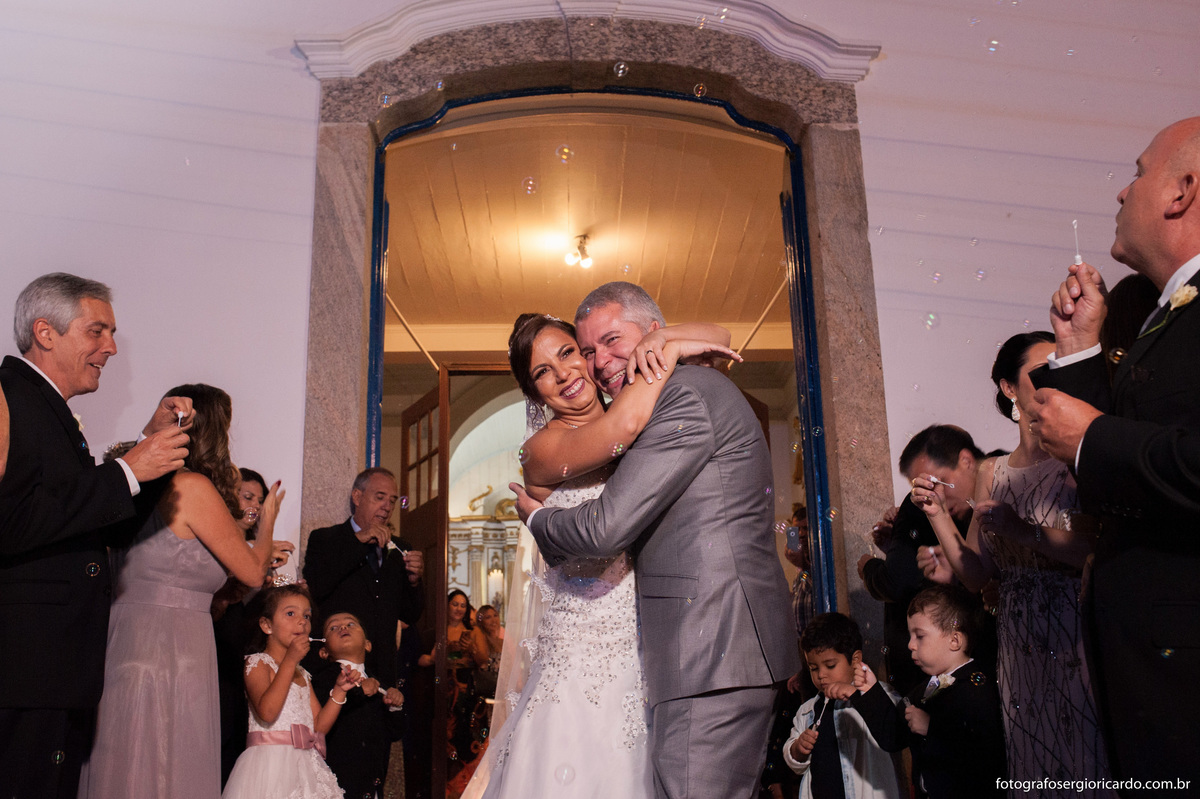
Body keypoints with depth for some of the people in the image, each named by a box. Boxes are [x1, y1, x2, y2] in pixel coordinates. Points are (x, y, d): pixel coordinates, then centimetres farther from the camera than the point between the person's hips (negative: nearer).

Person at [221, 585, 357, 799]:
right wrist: (290, 660, -19)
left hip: (305, 764, 7)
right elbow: (267, 712, -20)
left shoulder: (302, 674, 20)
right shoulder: (257, 663, -2)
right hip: (271, 762, -7)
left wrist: (339, 690, 2)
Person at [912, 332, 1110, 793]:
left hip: (1081, 648, -4)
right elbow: (976, 575, 6)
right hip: (1020, 651, 4)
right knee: (1039, 771, 13)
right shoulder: (992, 473, 8)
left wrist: (1026, 532, -21)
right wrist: (937, 514, -4)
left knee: (1092, 766, 4)